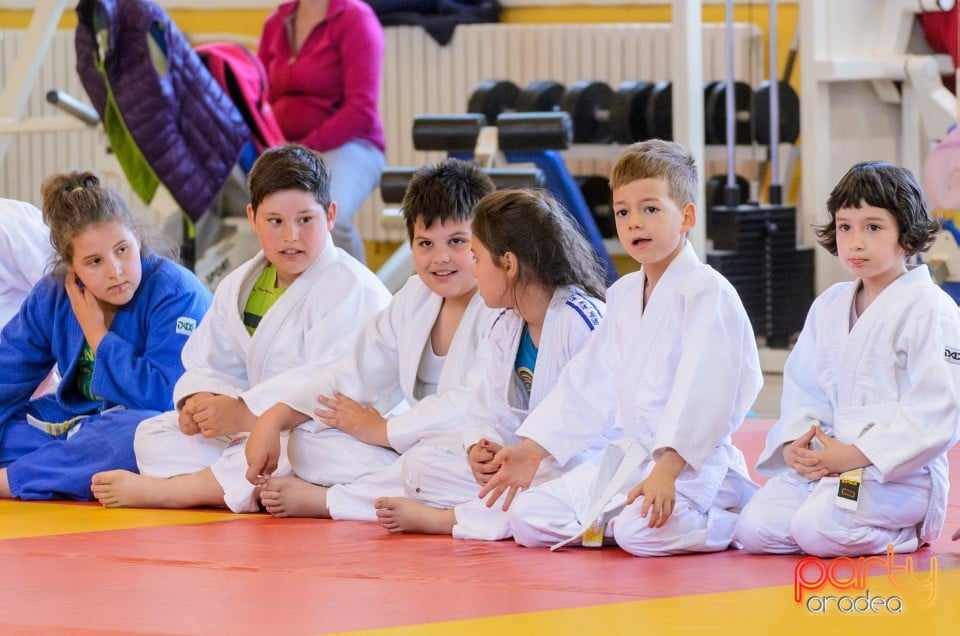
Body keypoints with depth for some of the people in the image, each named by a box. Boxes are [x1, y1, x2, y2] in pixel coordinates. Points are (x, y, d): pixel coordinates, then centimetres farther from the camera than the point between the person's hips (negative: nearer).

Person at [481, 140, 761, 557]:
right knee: (528, 516, -3)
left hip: (691, 463, -8)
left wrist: (666, 469, -33)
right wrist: (531, 450, 15)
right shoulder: (623, 296, 14)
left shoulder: (707, 293, -14)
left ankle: (738, 523, -9)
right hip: (627, 457, 8)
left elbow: (701, 392, -24)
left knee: (642, 533, -34)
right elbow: (588, 382, 19)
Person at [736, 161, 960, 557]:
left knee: (817, 529, -29)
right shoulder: (828, 307, 15)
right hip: (827, 460, 7)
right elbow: (802, 388, 17)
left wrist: (857, 455, -20)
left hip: (897, 471, -7)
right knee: (755, 529, -12)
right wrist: (794, 446, -5)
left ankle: (905, 536, 0)